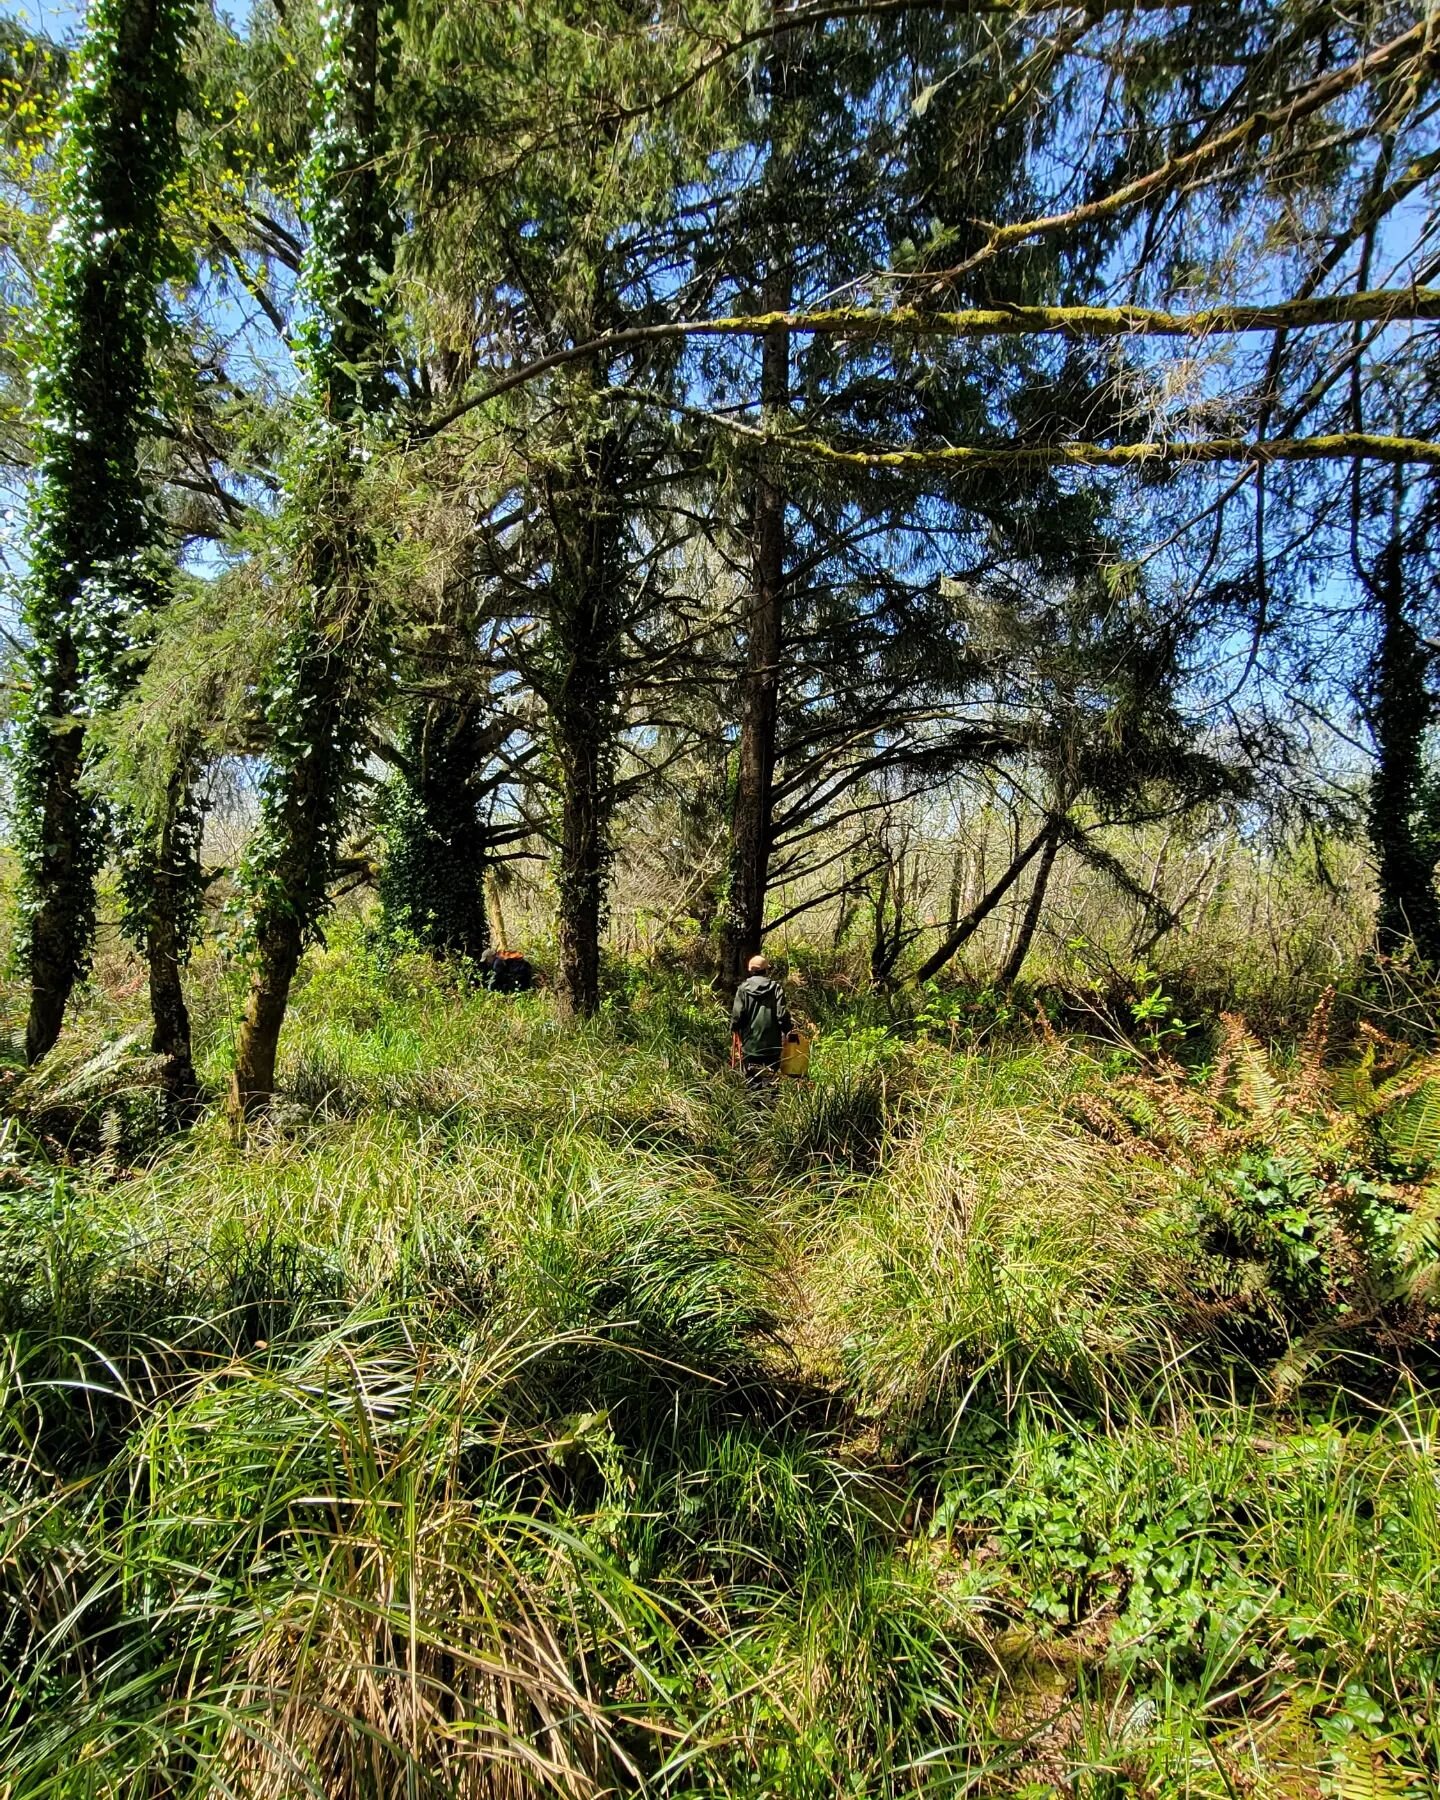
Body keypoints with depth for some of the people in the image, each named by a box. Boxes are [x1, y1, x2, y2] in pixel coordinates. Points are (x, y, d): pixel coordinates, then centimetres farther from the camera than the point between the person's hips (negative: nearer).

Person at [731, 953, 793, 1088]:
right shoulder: (776, 987, -4)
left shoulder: (743, 988, -4)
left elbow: (737, 1014, -6)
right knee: (771, 1077, 6)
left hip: (750, 1043, 0)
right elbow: (782, 1014, -7)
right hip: (772, 1043, 0)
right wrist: (785, 1031, 6)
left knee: (752, 1078, 9)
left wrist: (734, 1029, 10)